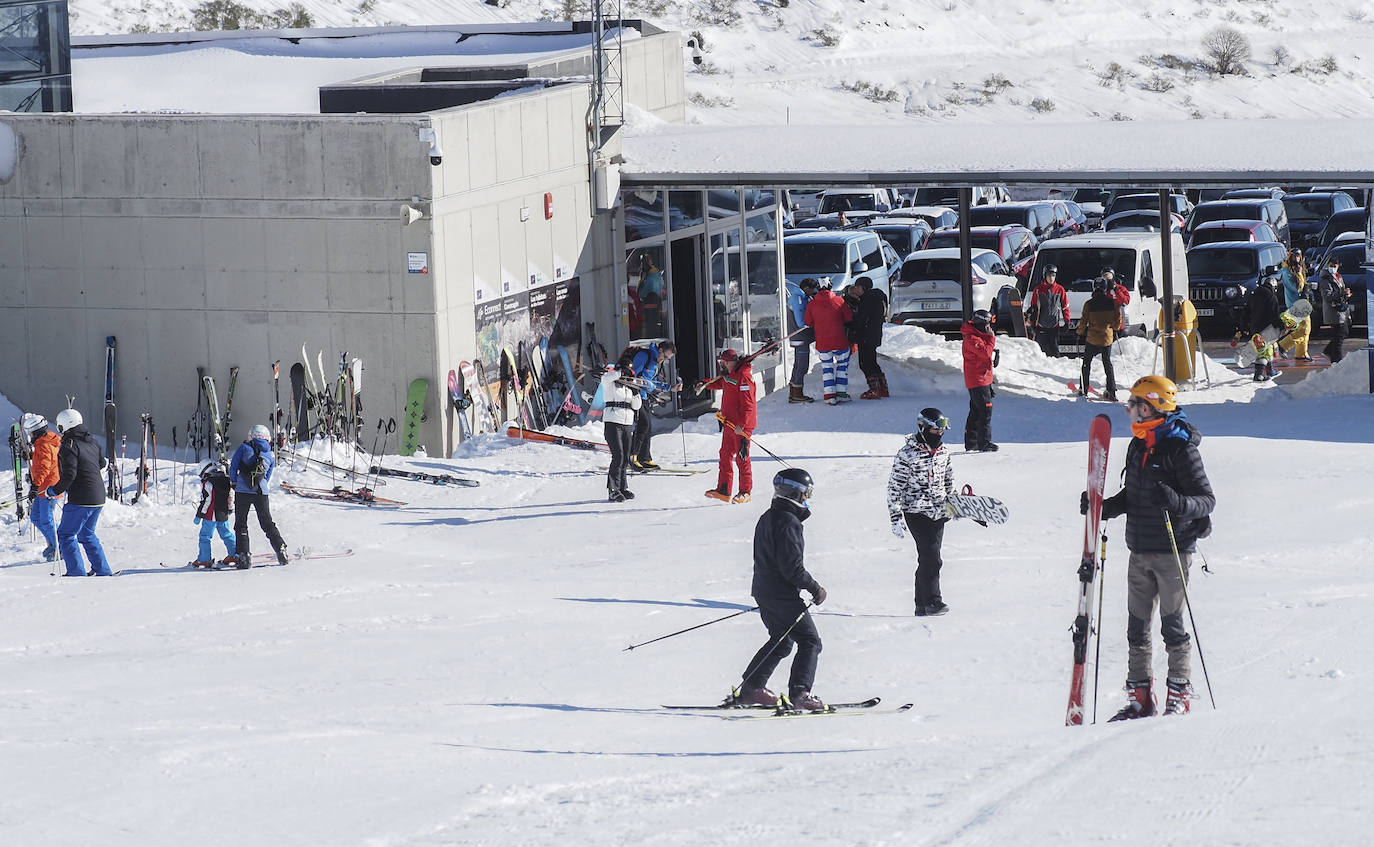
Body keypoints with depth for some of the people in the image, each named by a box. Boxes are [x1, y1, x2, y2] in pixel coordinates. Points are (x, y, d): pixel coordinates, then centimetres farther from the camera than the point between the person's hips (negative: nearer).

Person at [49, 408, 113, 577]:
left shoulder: (69, 446, -15)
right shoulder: (92, 442, 10)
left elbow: (69, 475, -22)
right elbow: (102, 463, 24)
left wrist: (55, 491, -9)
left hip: (80, 500, -8)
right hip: (99, 498, 8)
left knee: (66, 535, 2)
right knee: (87, 534, 22)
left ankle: (77, 572, -5)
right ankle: (103, 570, 20)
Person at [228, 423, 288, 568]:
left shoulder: (244, 448, 2)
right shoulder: (269, 457, 14)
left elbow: (233, 467, 2)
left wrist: (234, 482, 16)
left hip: (243, 491, -3)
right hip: (261, 492, 3)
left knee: (241, 524, 2)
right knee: (267, 523, 15)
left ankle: (244, 555, -8)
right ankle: (281, 549, 10)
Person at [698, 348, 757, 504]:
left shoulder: (743, 378, -20)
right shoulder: (729, 374, 9)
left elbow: (748, 405, -23)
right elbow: (720, 383, 35)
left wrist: (741, 425, -26)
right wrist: (705, 385, 22)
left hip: (742, 425, -10)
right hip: (729, 424, 10)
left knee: (741, 458, -4)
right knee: (725, 456, 11)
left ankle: (746, 492, 5)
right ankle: (723, 491, 15)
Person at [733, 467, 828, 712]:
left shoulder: (768, 518, 13)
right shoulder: (788, 522, -19)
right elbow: (792, 567, -23)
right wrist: (815, 588, -13)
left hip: (764, 591, 10)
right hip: (783, 596, -10)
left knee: (780, 642, 21)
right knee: (810, 641, -5)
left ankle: (750, 689, 21)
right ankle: (799, 694, -15)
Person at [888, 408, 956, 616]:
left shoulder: (943, 452, 9)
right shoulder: (907, 454, -11)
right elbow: (895, 486, -10)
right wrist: (896, 517, -13)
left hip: (938, 513, 6)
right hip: (917, 513, -6)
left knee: (928, 560, 6)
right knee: (931, 559, -16)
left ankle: (922, 606, 10)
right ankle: (932, 602, -12)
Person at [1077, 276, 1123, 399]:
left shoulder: (1089, 304, -11)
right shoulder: (1112, 303, -6)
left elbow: (1084, 321, -7)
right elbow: (1118, 319, 2)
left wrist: (1080, 333, 10)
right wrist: (1115, 330, 21)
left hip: (1092, 338, -2)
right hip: (1107, 337, 2)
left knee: (1087, 362, 13)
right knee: (1107, 363, 13)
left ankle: (1083, 389, 13)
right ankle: (1111, 391, 6)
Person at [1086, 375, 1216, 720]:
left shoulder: (1181, 449, -12)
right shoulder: (1137, 446, 11)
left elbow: (1207, 499, -14)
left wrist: (1177, 503, -32)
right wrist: (1101, 508, 6)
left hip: (1173, 551, -7)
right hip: (1140, 551, 7)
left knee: (1172, 625, -1)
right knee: (1137, 626, 7)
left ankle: (1179, 697, 8)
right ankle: (1139, 697, 13)